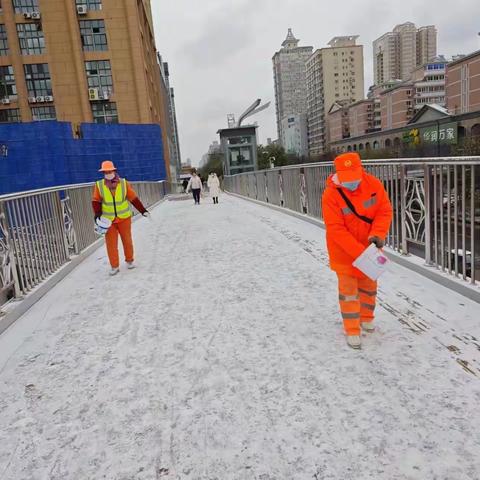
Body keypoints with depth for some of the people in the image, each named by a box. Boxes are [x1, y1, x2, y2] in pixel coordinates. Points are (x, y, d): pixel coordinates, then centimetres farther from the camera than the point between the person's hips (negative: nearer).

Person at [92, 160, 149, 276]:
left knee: (127, 240, 11)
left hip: (124, 218, 0)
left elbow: (133, 198, -2)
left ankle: (129, 260, 31)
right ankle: (114, 266, 13)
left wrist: (143, 210, -3)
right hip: (108, 220, 0)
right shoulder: (99, 185, -8)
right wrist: (97, 214, -16)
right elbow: (96, 201, -2)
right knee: (111, 243, 1)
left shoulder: (124, 183, -7)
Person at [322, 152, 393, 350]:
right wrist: (360, 252, -29)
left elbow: (385, 211, -8)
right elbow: (336, 230, -26)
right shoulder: (330, 196, -25)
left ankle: (366, 318, 44)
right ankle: (352, 330, 17)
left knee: (369, 285, 20)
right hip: (344, 252, -4)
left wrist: (378, 234, -26)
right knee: (348, 290, 3)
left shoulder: (374, 184, -15)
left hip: (369, 247, 4)